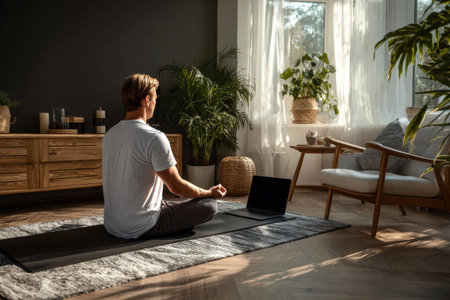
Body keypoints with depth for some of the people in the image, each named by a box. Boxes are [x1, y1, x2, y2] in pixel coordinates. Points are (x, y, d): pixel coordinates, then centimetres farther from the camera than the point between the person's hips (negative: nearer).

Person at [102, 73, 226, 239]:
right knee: (209, 205, -3)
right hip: (141, 229, -8)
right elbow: (176, 186, -16)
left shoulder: (109, 135, 4)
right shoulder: (154, 138, -21)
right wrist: (209, 193, 2)